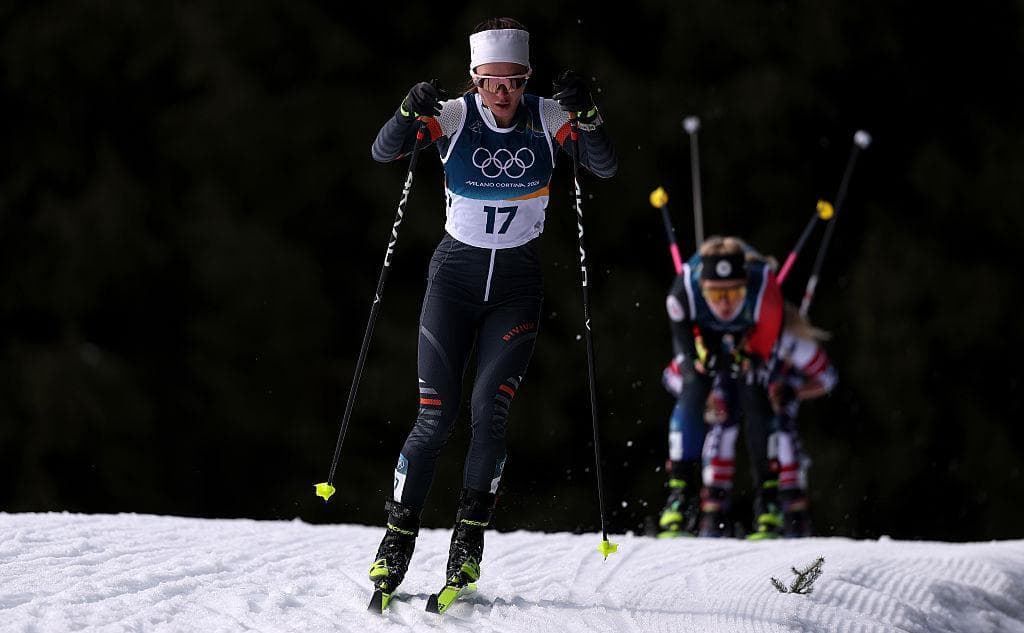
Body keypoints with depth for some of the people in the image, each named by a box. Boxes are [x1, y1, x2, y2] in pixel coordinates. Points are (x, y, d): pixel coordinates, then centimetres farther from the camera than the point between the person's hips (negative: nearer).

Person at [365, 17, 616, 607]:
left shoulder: (547, 118, -6)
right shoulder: (454, 116, -8)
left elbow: (606, 166, -14)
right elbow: (384, 151, -18)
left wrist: (586, 114, -31)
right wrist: (411, 112, -37)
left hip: (518, 283, 0)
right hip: (456, 274, 0)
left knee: (490, 409, -15)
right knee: (437, 416, -7)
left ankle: (470, 541, -4)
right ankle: (398, 539, 5)